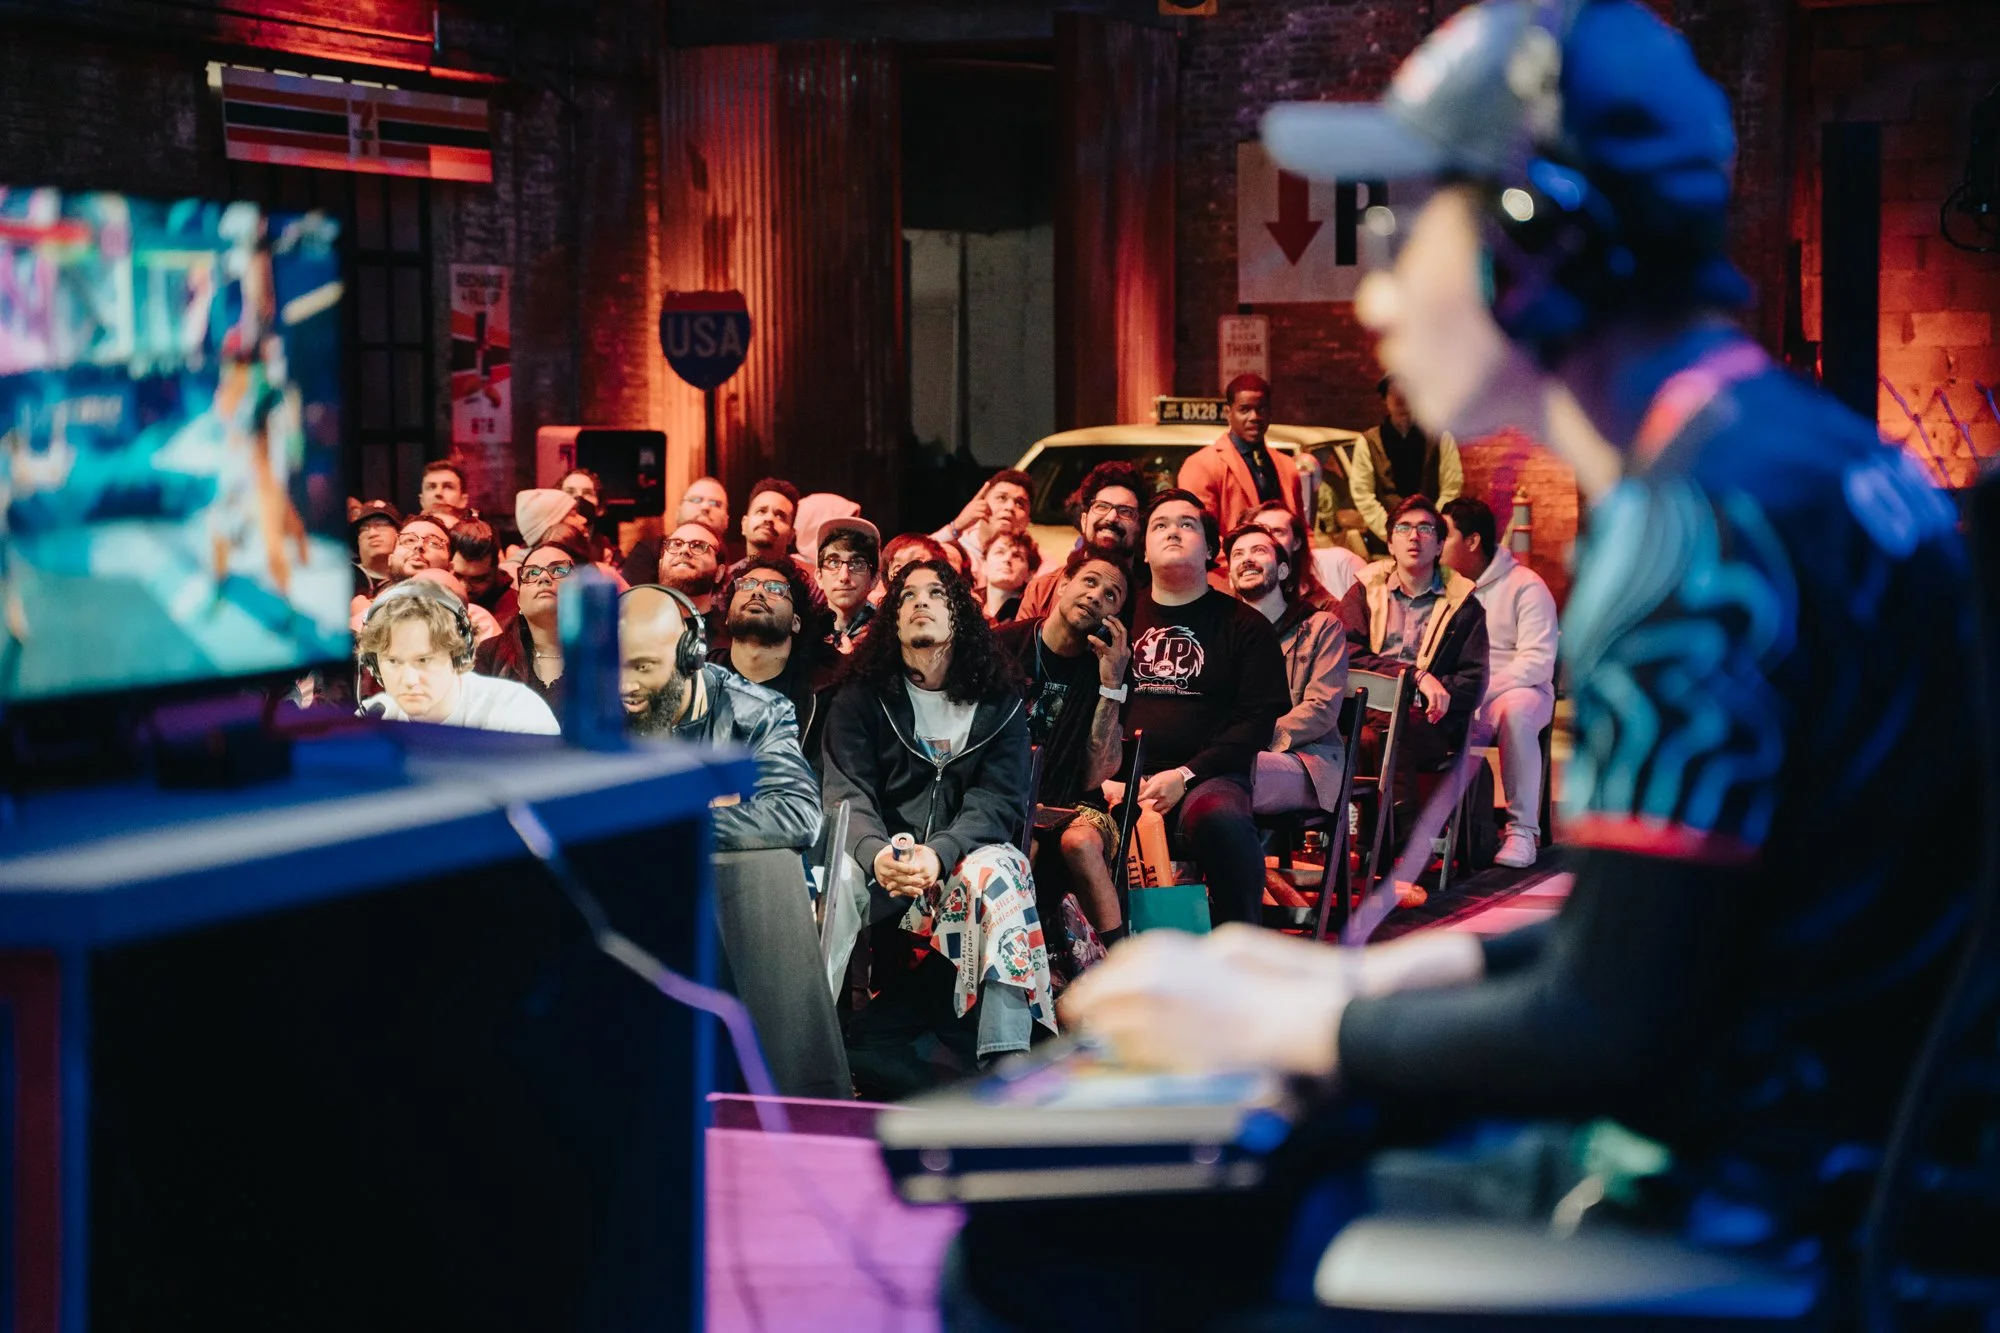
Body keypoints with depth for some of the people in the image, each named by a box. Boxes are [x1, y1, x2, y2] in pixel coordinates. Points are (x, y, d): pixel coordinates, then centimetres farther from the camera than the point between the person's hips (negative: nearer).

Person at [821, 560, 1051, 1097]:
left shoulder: (998, 701, 10)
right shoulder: (860, 699, 11)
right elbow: (848, 796, -3)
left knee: (996, 869, -34)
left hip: (964, 865, -1)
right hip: (880, 873, 1)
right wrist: (877, 854, -27)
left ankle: (1007, 1065, -47)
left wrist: (938, 854, -25)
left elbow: (999, 801, -3)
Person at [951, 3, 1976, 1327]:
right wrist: (1376, 976, 12)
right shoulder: (1812, 448, 10)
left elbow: (1611, 1034, -23)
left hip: (1715, 1217, -10)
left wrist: (1283, 1026, -9)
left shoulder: (1697, 532, -22)